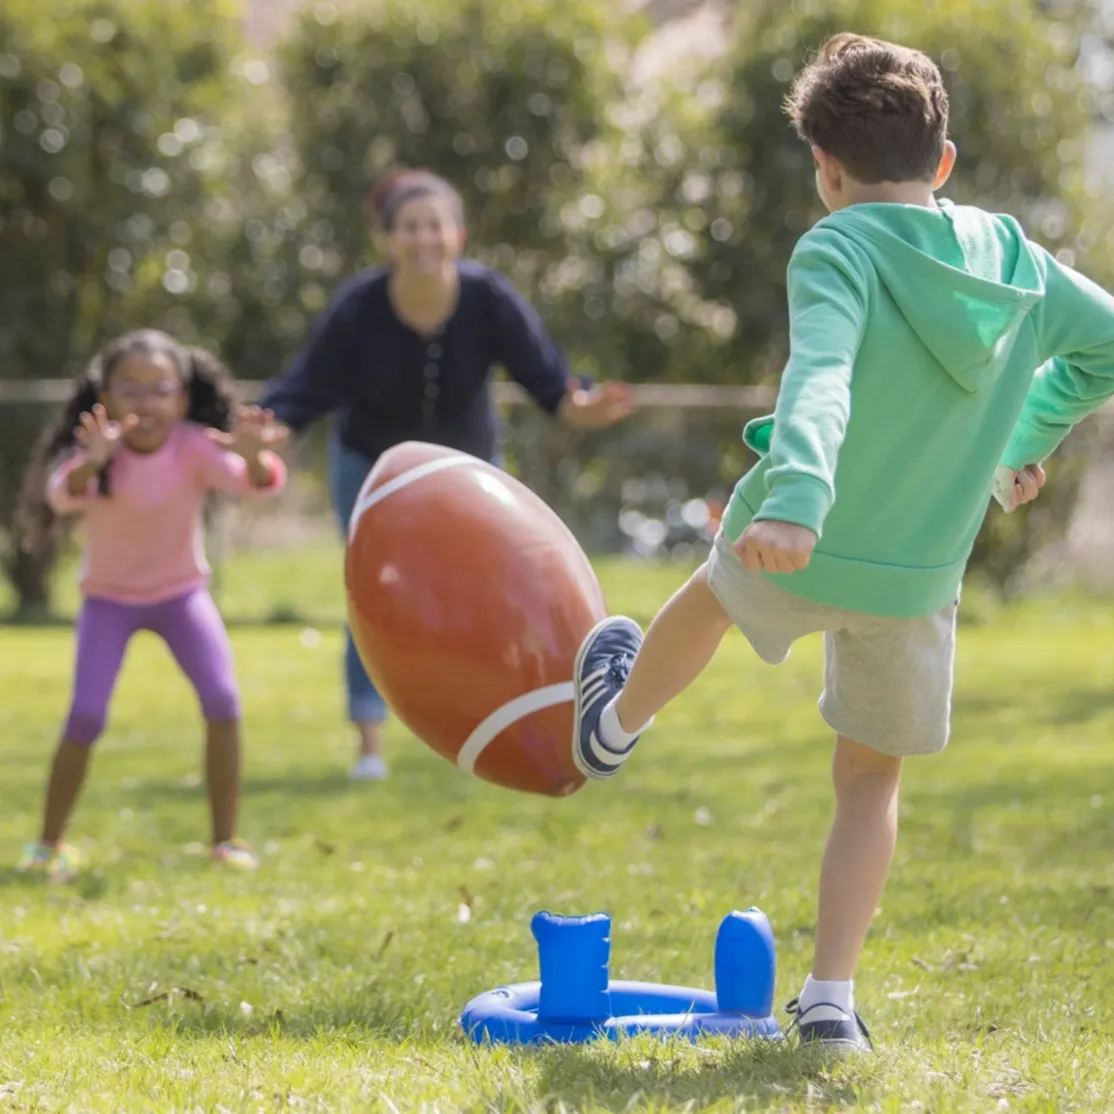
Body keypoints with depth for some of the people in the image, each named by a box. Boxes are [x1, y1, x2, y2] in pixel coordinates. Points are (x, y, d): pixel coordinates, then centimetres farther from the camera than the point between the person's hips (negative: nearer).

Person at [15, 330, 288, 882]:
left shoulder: (195, 447, -21)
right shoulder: (100, 452, -23)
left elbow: (253, 481, -37)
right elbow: (62, 494, -44)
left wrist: (253, 457, -62)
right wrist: (92, 463, -67)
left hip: (181, 590, 1)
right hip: (109, 594, -1)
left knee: (222, 699, -16)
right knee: (86, 713, -16)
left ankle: (226, 839, -2)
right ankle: (50, 845, 2)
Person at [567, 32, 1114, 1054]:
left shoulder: (838, 250, -18)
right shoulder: (1009, 252, -3)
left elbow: (821, 376, -36)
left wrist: (795, 501, -50)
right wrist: (1027, 438, 20)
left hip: (795, 546, -3)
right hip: (917, 580, 3)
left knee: (712, 593, 34)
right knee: (871, 777, 18)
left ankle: (617, 724, 61)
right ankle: (832, 997, 9)